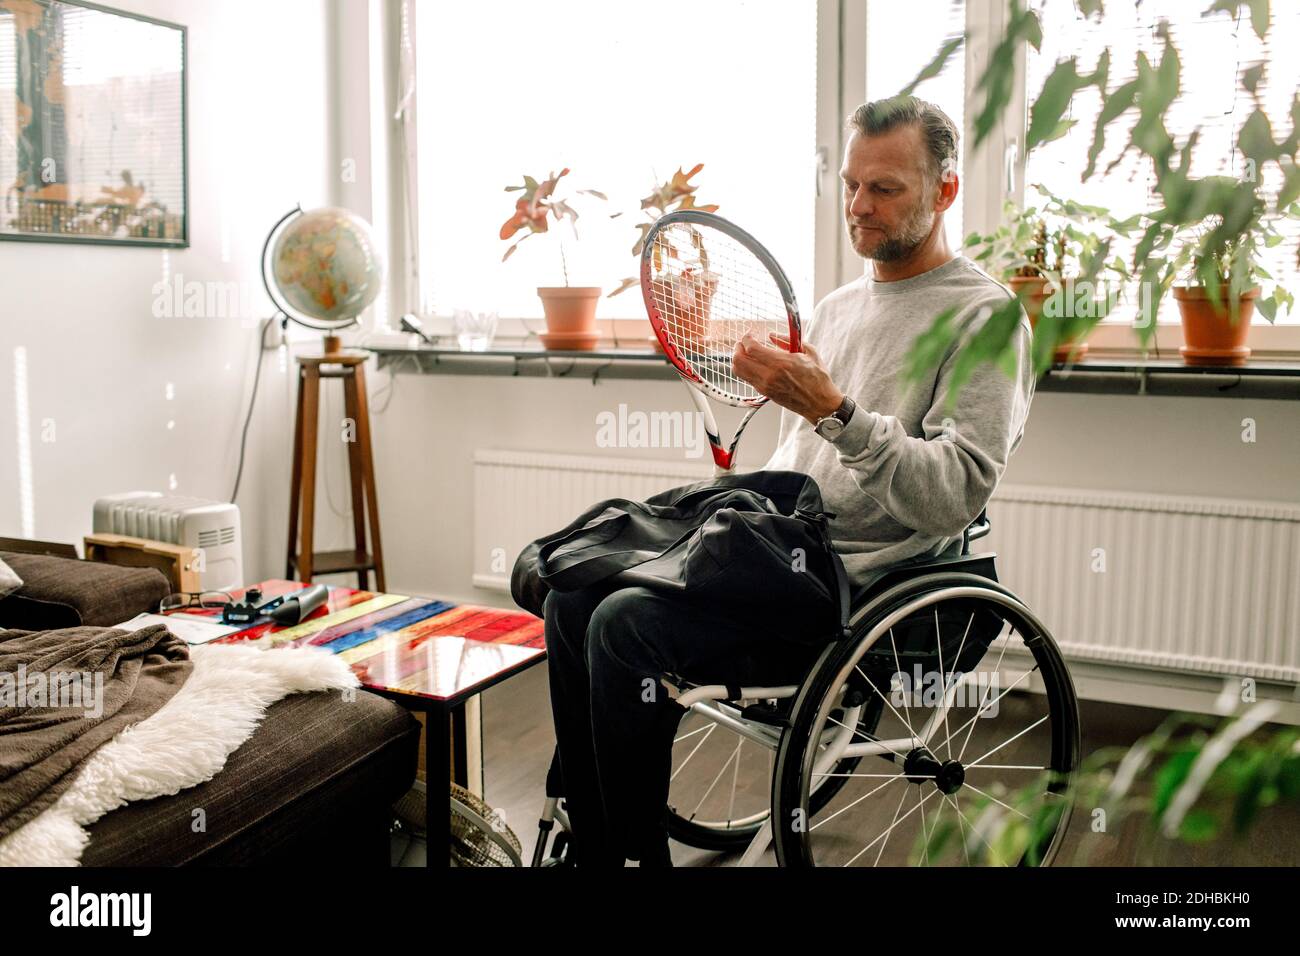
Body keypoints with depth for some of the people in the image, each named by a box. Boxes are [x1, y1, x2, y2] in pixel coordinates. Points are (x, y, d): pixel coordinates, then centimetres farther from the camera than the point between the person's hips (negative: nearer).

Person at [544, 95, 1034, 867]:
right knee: (574, 599, -3)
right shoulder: (838, 306, 19)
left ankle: (641, 852, -5)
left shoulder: (982, 316, -8)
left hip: (866, 589, -8)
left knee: (627, 627, -23)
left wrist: (833, 410, -28)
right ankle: (594, 848, 6)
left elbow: (958, 494, -20)